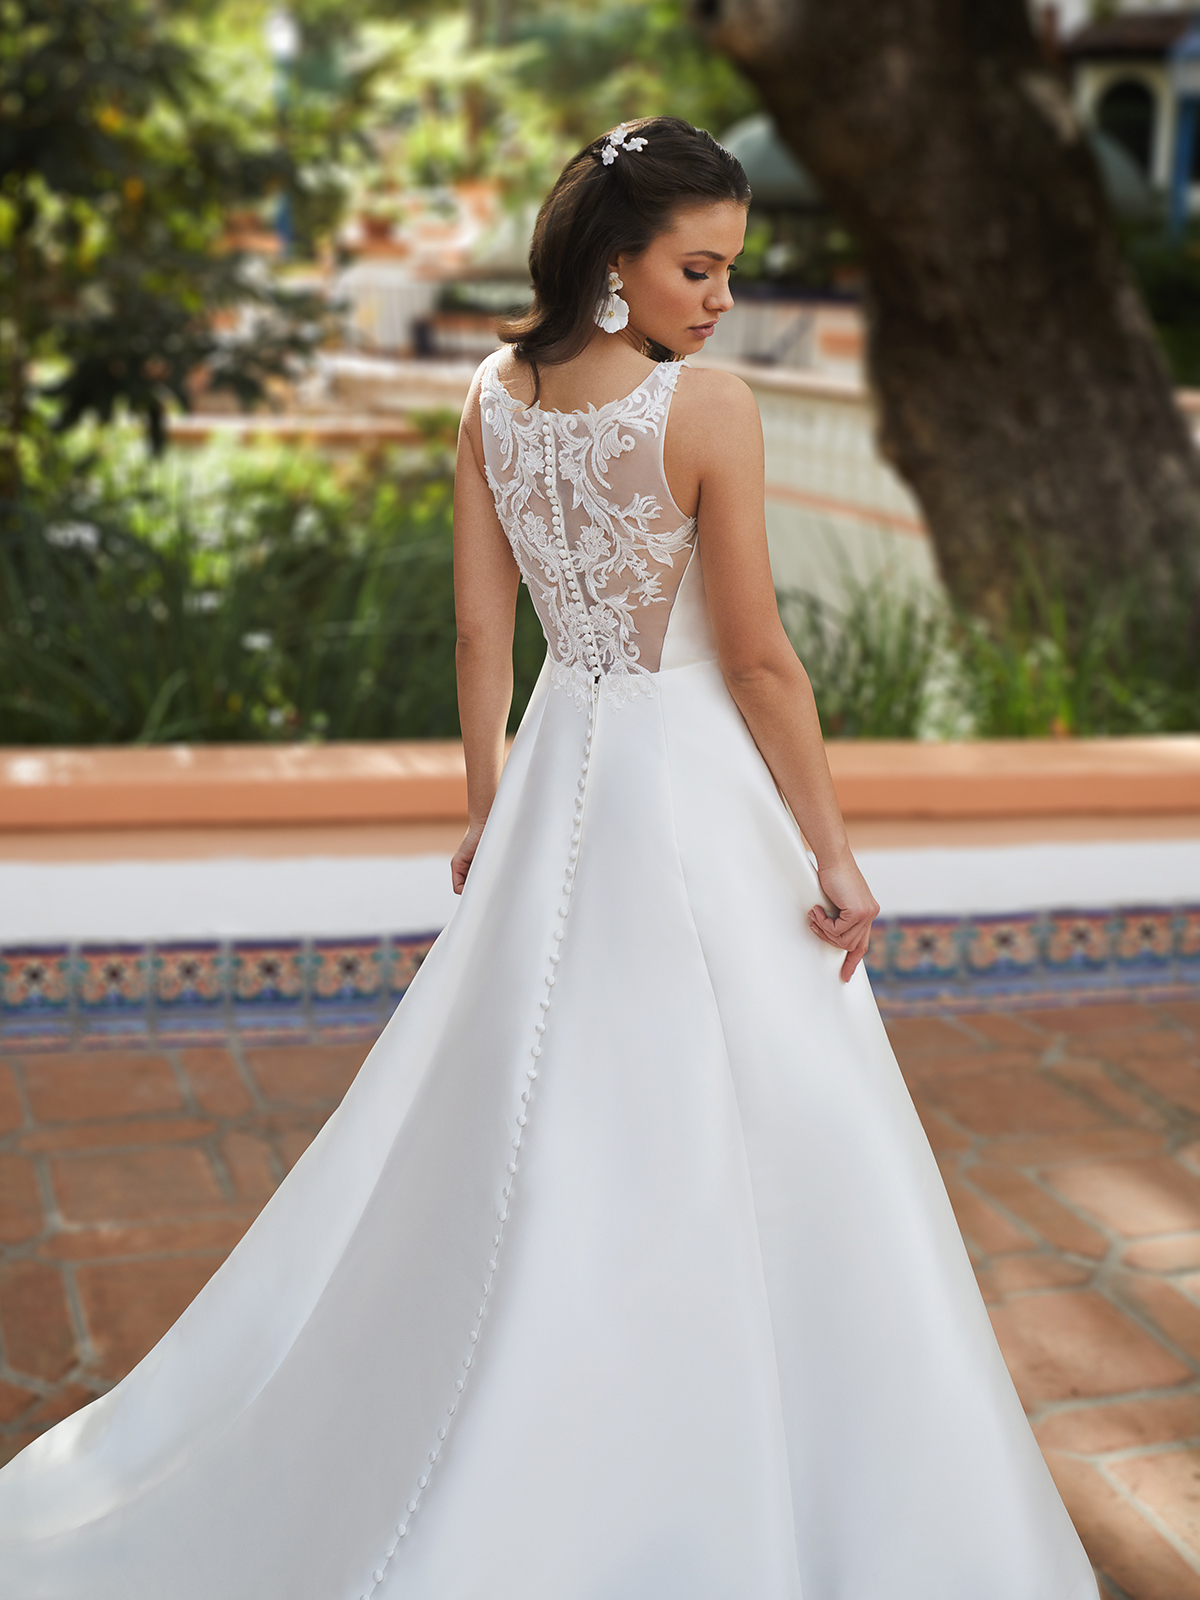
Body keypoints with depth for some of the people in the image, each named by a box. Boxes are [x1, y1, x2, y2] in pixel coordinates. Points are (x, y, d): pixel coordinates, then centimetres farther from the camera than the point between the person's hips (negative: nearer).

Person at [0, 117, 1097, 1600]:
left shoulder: (492, 397, 1)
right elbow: (759, 657, -15)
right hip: (694, 776, -6)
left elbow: (480, 628, 5)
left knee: (517, 1117, 19)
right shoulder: (709, 407, -17)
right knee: (739, 1135, 5)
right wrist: (833, 853, -7)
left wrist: (488, 806, 16)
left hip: (557, 771, 7)